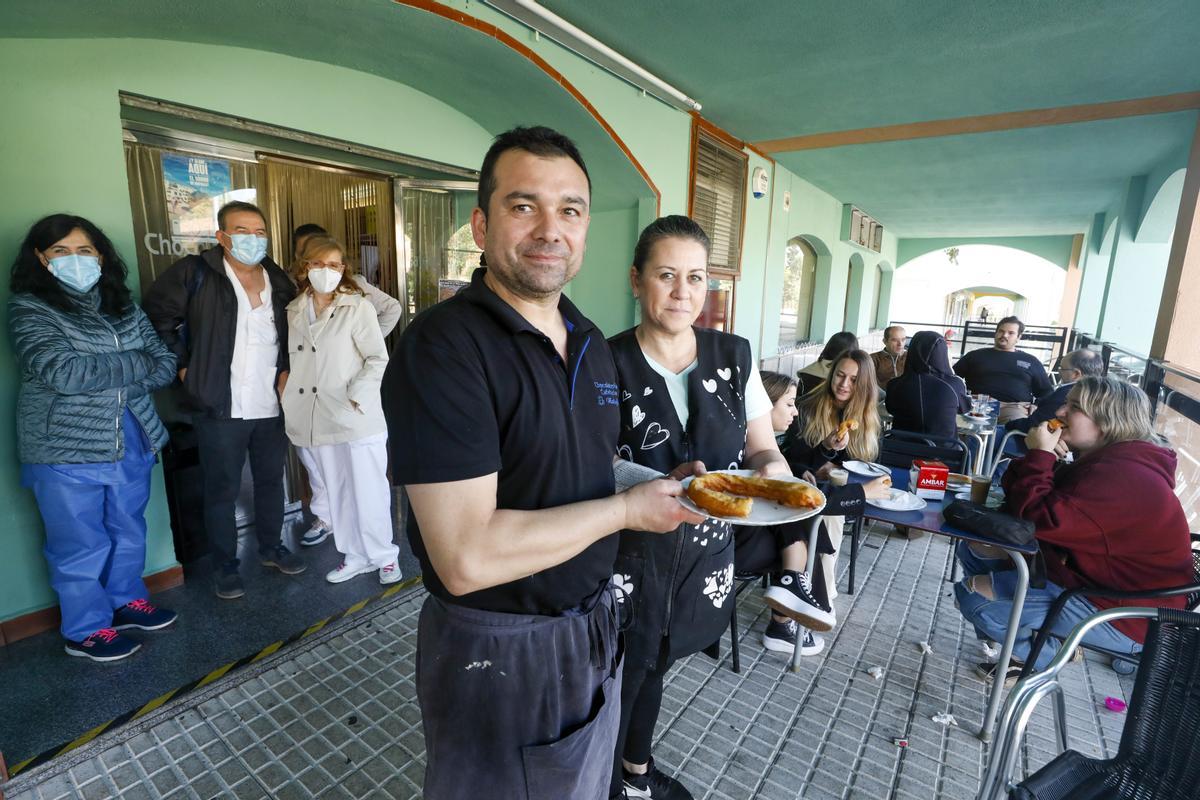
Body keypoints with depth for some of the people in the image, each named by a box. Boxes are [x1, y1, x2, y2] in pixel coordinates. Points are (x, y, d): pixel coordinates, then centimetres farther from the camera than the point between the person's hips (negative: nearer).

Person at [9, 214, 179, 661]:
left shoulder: (122, 306, 7)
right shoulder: (28, 308, -7)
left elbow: (166, 366, 0)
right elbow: (62, 372, -23)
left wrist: (98, 375, -13)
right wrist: (137, 365, -14)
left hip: (132, 443, 5)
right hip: (65, 452, -5)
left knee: (128, 530, 19)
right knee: (80, 545, 8)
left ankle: (127, 601, 39)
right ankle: (85, 630, 26)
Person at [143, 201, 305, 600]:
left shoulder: (279, 280, 9)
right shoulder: (194, 273, -5)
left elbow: (294, 334, 19)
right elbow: (156, 316, -2)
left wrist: (286, 369, 7)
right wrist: (184, 365, -6)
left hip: (272, 406, 4)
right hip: (221, 407, -4)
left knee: (271, 480, 16)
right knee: (222, 489, 8)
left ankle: (271, 547, 34)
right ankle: (226, 566, 24)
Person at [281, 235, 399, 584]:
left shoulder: (358, 307, -4)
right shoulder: (293, 311, 11)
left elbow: (379, 360, -7)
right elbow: (291, 361, 23)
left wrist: (354, 396, -14)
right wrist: (286, 388, 8)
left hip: (356, 419, -5)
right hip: (315, 422, 5)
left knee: (368, 492, 3)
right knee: (335, 494, 13)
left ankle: (383, 556, 20)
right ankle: (354, 556, 28)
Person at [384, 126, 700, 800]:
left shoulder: (593, 344, 2)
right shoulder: (442, 347, -24)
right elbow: (468, 558, -29)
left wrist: (665, 481, -1)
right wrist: (627, 508, -22)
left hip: (597, 628, 7)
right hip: (496, 657, -7)